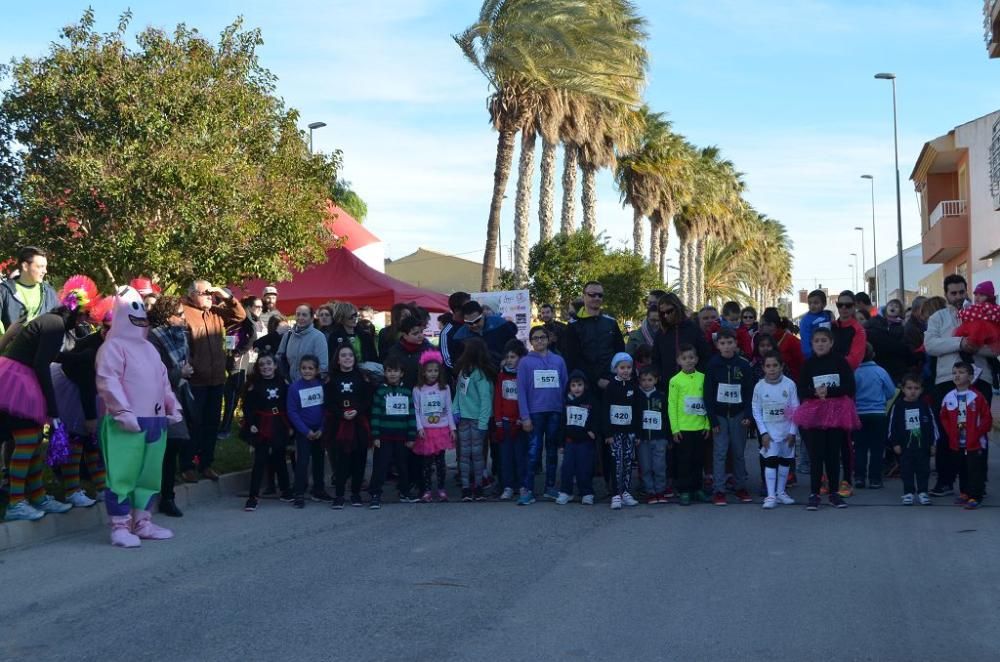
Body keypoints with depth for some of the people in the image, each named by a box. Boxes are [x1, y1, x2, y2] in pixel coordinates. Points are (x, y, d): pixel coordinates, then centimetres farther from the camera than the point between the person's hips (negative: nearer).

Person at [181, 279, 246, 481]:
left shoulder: (217, 313, 11)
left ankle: (206, 463, 24)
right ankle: (187, 466, 10)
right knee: (194, 423, 0)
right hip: (194, 381, -7)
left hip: (216, 379, 7)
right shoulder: (184, 313, -12)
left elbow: (240, 315, 13)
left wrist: (227, 297, 0)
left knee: (212, 423, 14)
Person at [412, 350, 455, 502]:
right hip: (426, 431, -1)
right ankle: (426, 490, 9)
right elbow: (416, 411, -1)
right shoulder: (418, 390, -1)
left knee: (440, 460, 4)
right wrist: (419, 428, -10)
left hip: (442, 429, 1)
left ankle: (441, 489, 13)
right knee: (426, 461, 1)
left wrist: (452, 428, 3)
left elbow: (449, 410, 6)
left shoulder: (445, 388, 4)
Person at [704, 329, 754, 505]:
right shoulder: (712, 365, -4)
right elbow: (708, 394, -4)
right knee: (720, 452, -4)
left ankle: (740, 487, 18)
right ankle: (718, 490, -2)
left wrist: (748, 415, -8)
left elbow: (750, 392, 1)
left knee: (739, 452, 7)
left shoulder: (744, 365, -2)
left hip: (738, 414, 1)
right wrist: (713, 420, -7)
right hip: (719, 414, -1)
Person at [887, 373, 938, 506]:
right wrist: (895, 443, -4)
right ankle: (908, 493, 12)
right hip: (905, 445, -1)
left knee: (923, 469, 6)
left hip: (923, 445, 1)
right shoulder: (898, 406, -3)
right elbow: (892, 425, -1)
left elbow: (933, 424, 5)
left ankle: (922, 492, 16)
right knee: (906, 470, 4)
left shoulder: (924, 405, 1)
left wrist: (933, 443, 3)